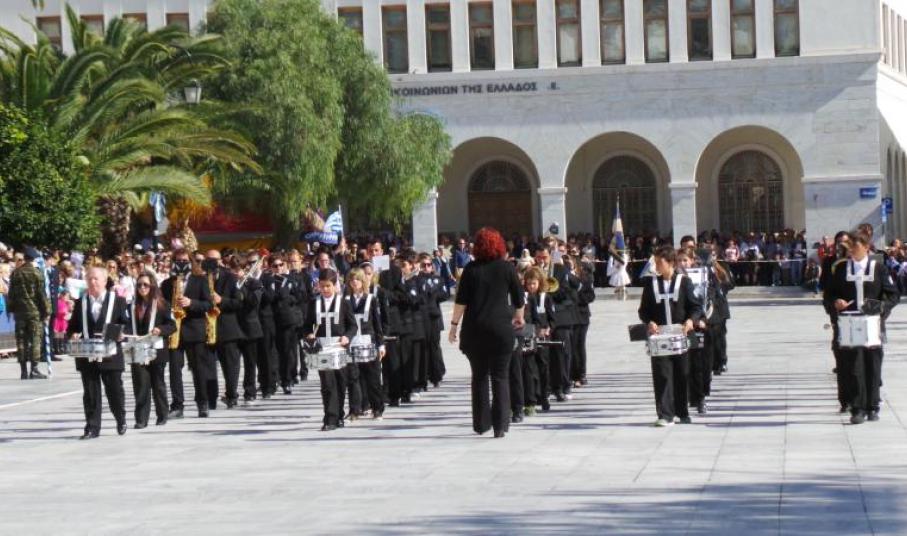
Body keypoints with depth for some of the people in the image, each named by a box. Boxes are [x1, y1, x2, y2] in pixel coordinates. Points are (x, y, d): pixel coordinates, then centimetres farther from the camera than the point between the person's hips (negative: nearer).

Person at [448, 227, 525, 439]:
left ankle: (481, 423, 13)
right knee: (500, 377, 3)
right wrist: (519, 318, 26)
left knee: (479, 376, 10)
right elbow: (519, 299, 8)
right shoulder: (507, 268, 1)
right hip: (501, 327, 0)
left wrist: (454, 324, 3)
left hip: (475, 328, 1)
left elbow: (461, 300, -3)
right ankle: (500, 425, -4)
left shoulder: (471, 269, 0)